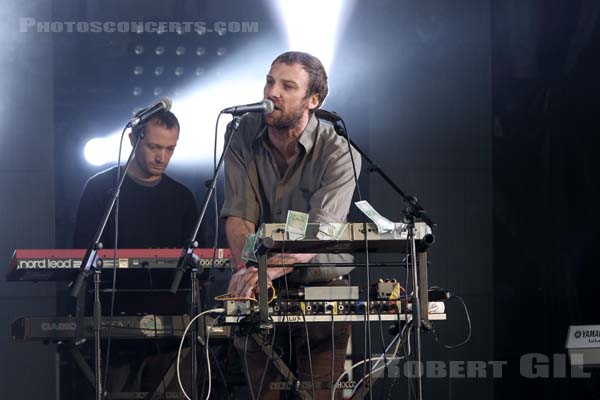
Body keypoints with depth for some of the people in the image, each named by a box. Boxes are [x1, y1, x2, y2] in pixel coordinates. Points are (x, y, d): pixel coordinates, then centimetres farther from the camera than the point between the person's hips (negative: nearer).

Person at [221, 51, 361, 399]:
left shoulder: (339, 152, -14)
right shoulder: (243, 136, -2)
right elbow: (238, 215, -10)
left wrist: (270, 268, -44)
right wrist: (247, 268, -30)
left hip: (321, 285, -3)